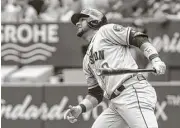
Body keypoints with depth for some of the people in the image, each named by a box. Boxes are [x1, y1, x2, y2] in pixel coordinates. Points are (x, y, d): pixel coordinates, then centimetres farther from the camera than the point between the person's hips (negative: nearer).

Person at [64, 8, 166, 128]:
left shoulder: (106, 31, 8)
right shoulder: (87, 60, 29)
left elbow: (139, 39, -2)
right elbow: (95, 94, 28)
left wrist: (156, 60, -19)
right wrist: (80, 108, 9)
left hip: (133, 92, -9)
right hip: (115, 104, 9)